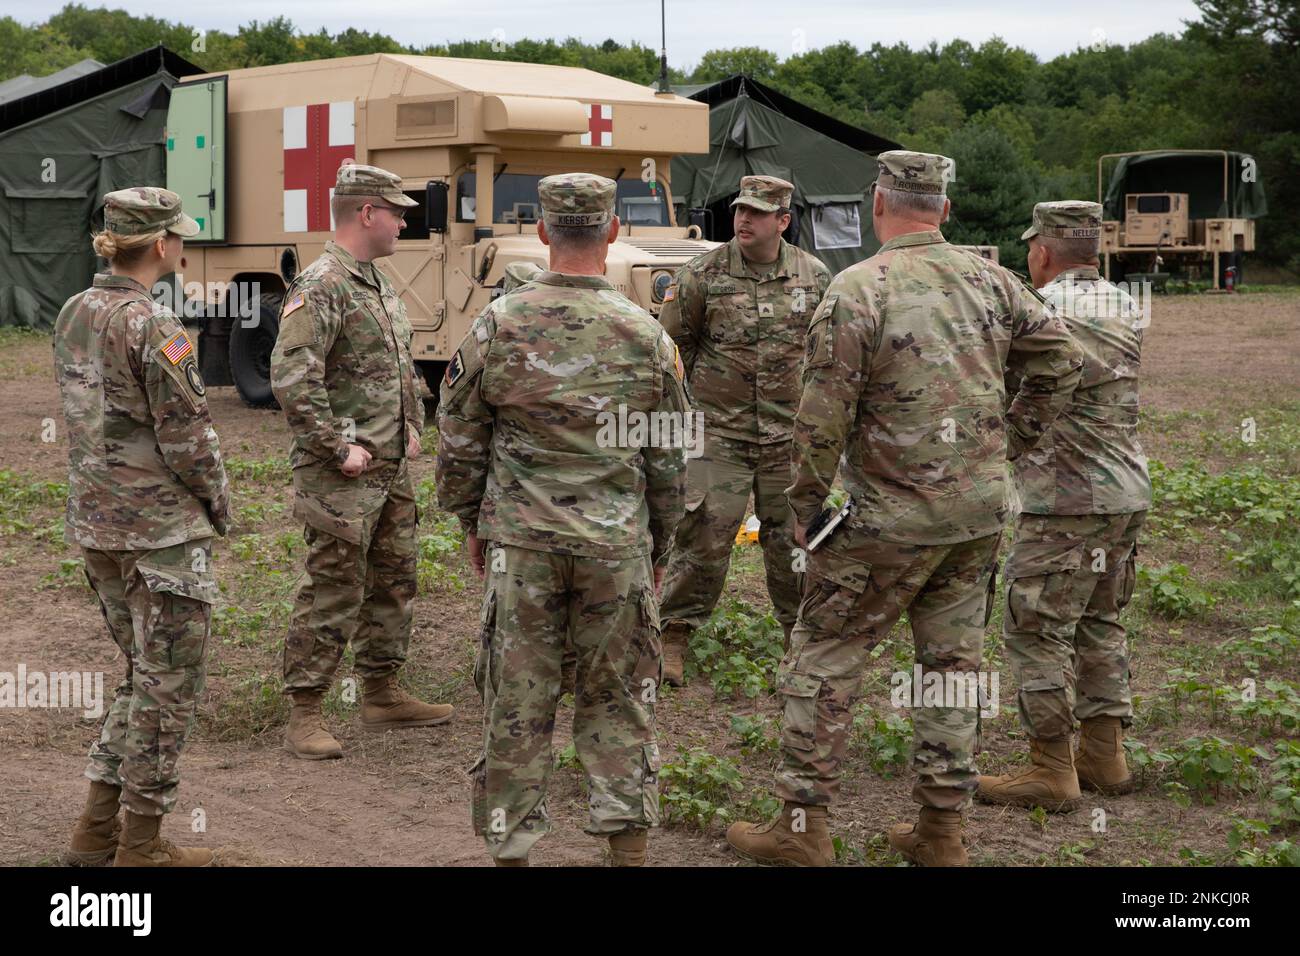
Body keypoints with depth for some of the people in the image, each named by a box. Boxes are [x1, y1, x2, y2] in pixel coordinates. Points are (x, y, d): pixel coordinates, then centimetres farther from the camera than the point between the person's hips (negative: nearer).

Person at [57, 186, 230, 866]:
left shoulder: (73, 315, 6)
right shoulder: (154, 328, -18)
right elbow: (188, 438, -16)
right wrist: (219, 509, 0)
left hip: (95, 523, 8)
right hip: (161, 530, -8)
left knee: (143, 675, 20)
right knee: (168, 684, 5)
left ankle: (96, 831, 21)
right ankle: (141, 845, 12)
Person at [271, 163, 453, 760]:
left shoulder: (381, 286, 15)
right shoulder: (320, 287, -16)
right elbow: (291, 379, -24)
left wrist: (412, 425, 14)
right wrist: (340, 448, -21)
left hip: (392, 469, 10)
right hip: (342, 478, -9)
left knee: (393, 583, 17)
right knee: (332, 593, -6)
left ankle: (381, 695, 29)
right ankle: (304, 717, 0)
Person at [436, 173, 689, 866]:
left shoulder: (496, 326, -4)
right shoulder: (645, 335, -2)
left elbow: (459, 441, 3)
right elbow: (668, 457, 5)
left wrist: (472, 525, 16)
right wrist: (659, 546, 17)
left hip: (521, 543, 0)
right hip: (618, 546, 1)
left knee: (517, 703, 7)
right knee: (617, 701, 10)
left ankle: (511, 847, 14)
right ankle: (627, 844, 13)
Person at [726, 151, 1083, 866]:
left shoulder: (856, 290, -14)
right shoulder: (990, 280, 3)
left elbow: (823, 417, -15)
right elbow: (1060, 360, 11)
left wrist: (806, 506, -2)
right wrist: (1007, 447, 19)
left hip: (892, 518, -5)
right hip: (980, 512, 6)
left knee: (823, 660, 6)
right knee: (952, 665, 13)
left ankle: (801, 826, 9)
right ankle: (941, 834, 19)